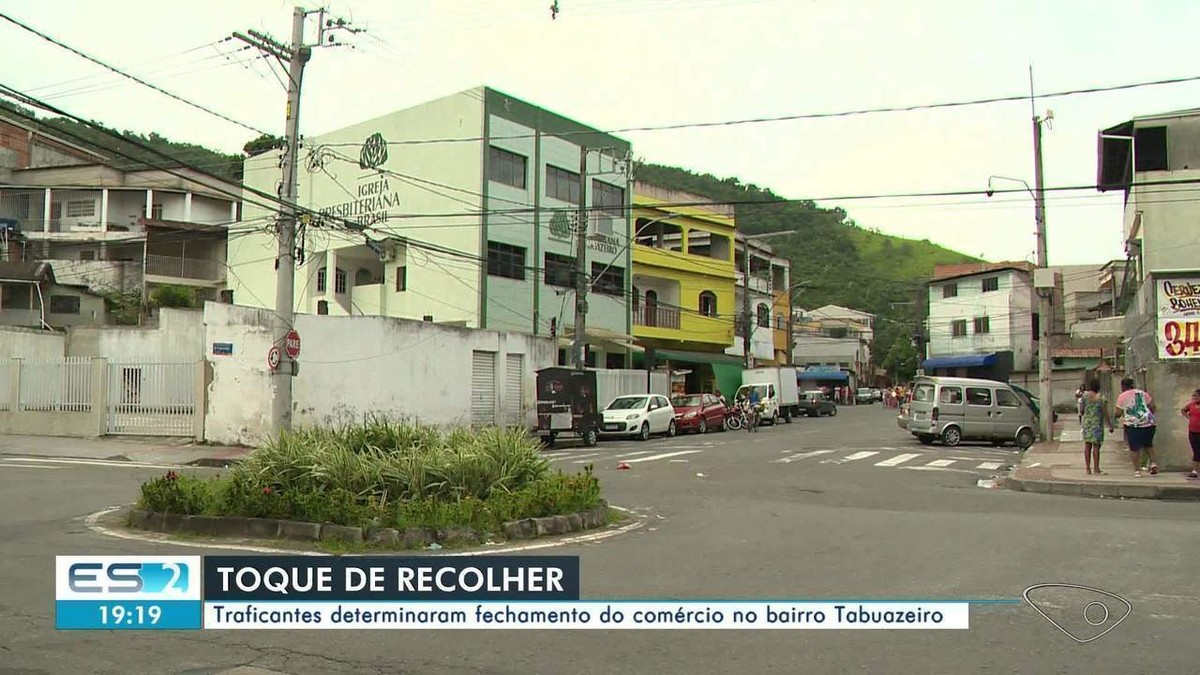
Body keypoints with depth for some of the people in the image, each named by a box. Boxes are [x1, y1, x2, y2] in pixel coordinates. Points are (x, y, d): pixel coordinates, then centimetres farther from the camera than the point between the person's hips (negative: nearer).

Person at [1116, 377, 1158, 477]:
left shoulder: (1122, 396, 0)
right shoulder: (1142, 393, 11)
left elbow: (1118, 413, -3)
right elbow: (1152, 407, 8)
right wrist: (1150, 416, 23)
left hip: (1132, 425, -4)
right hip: (1147, 424, 4)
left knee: (1134, 448, 1)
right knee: (1148, 444, 22)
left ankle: (1137, 470, -1)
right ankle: (1153, 463, 7)